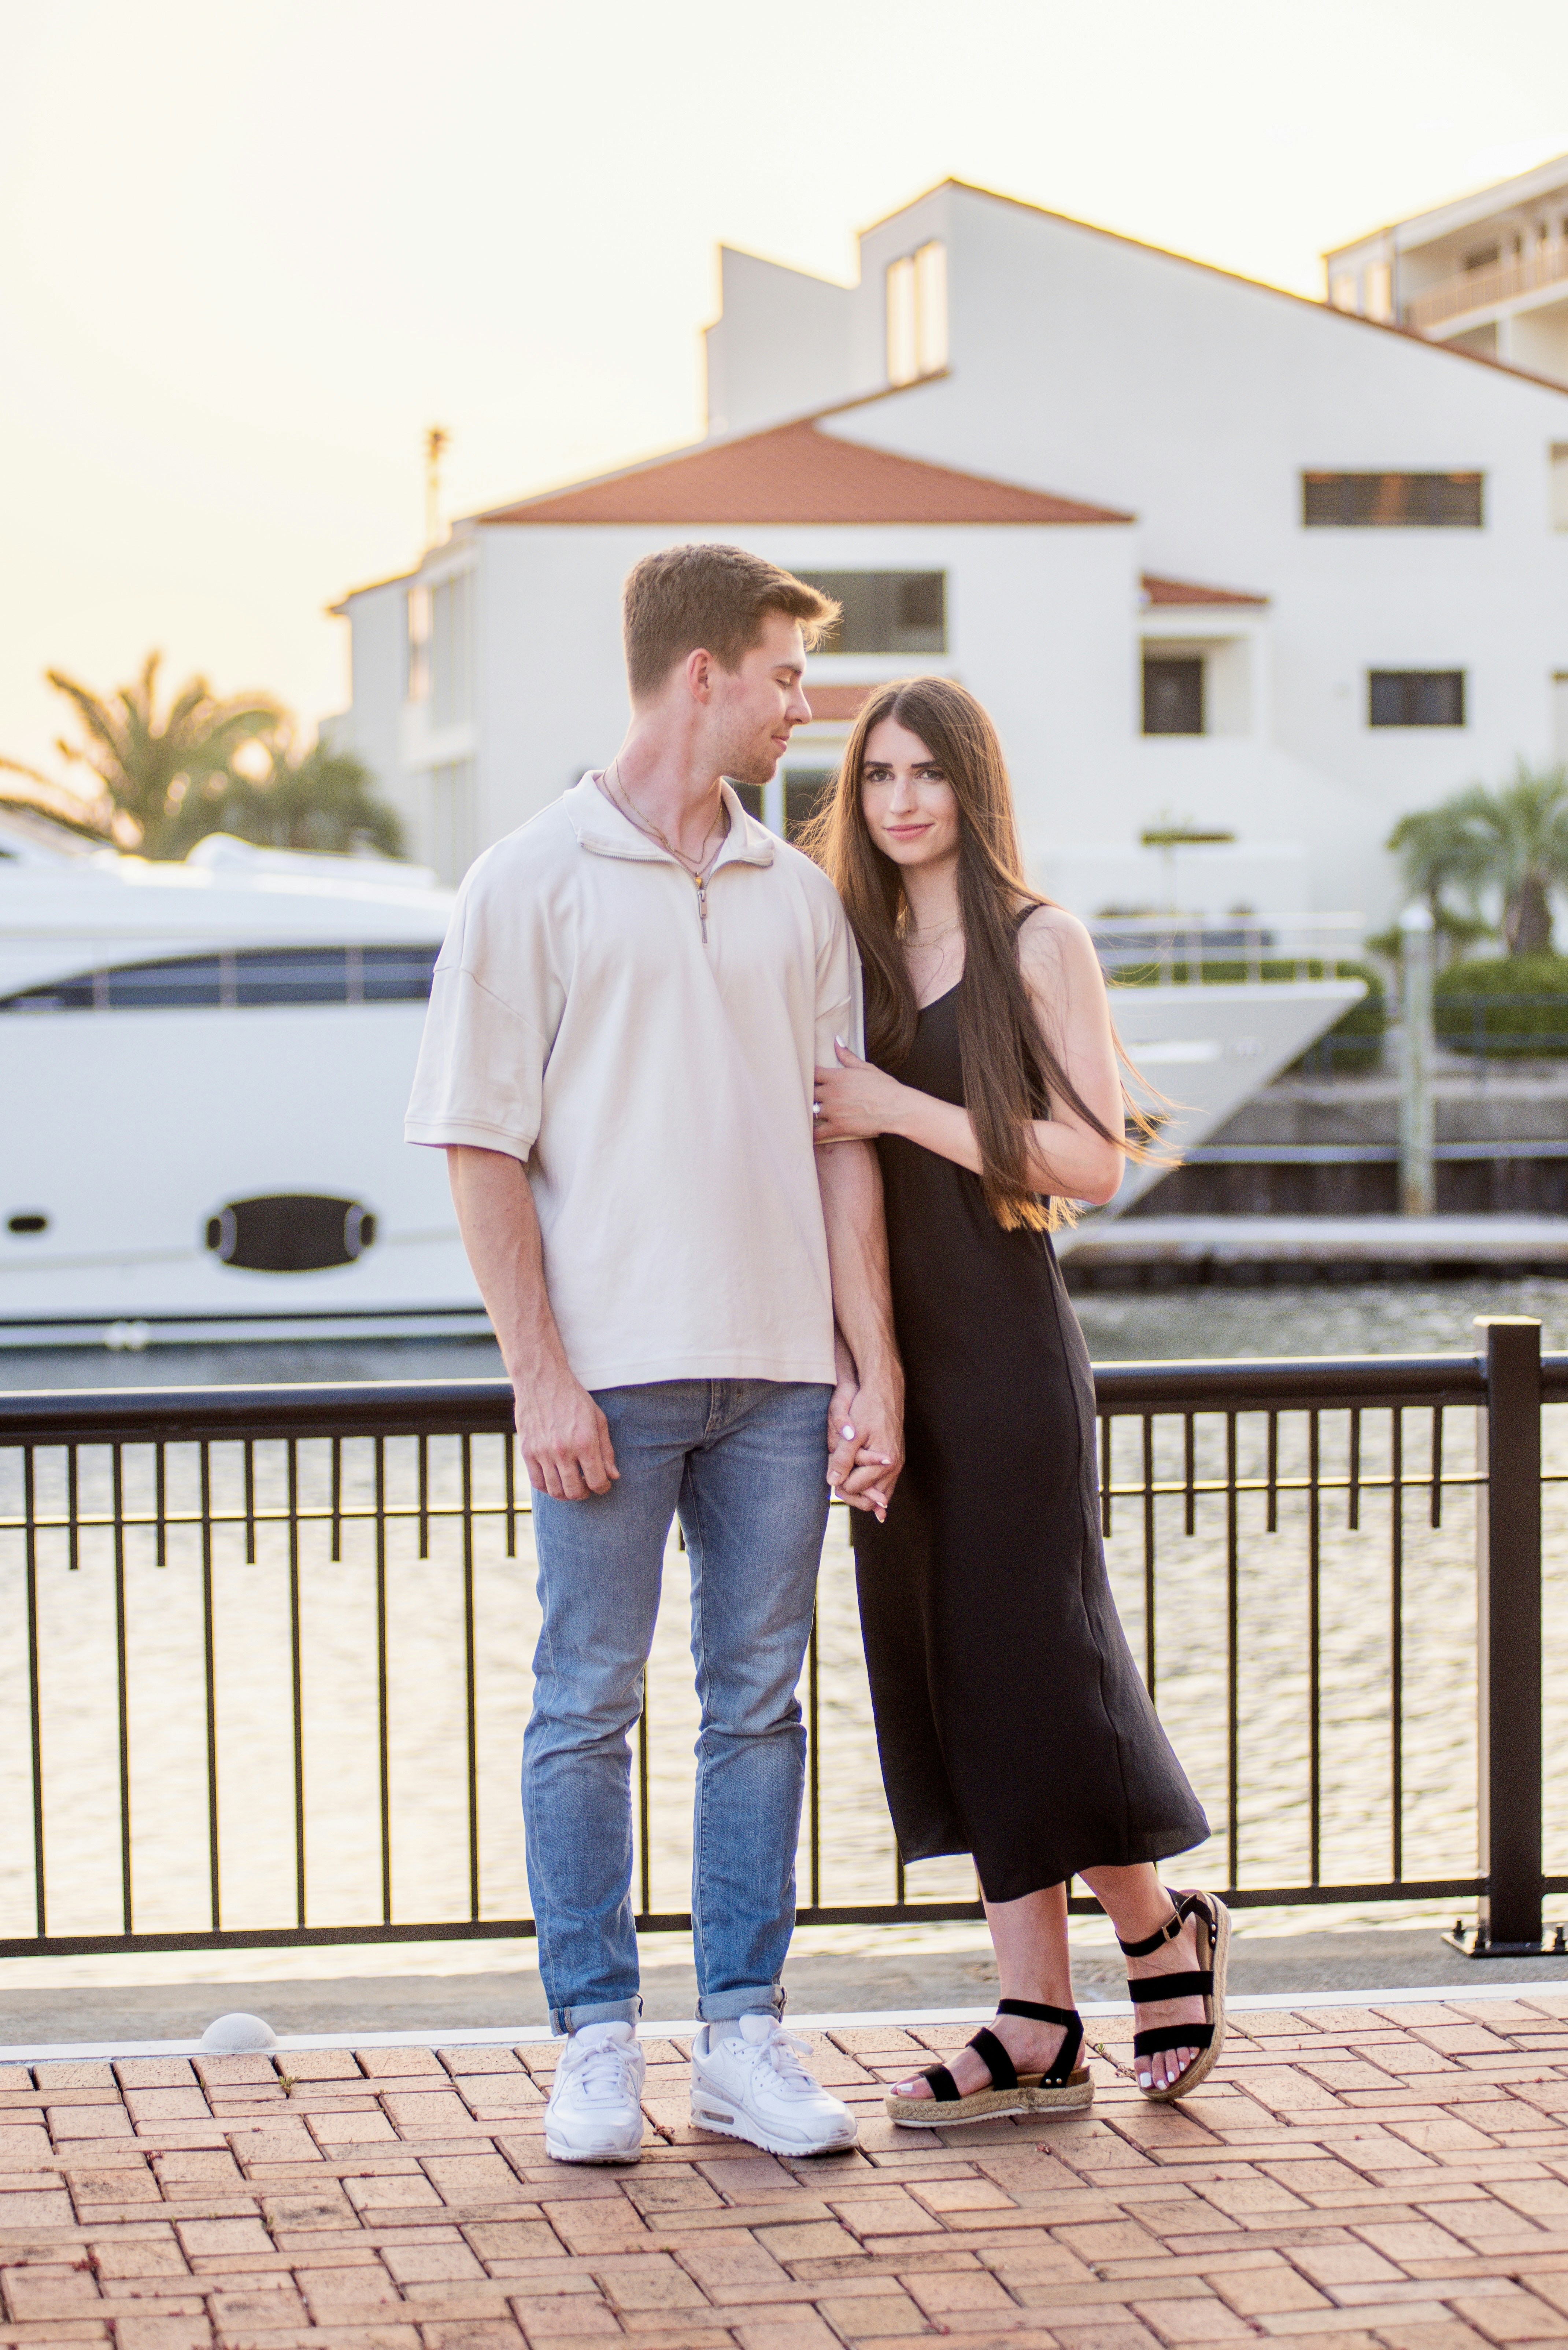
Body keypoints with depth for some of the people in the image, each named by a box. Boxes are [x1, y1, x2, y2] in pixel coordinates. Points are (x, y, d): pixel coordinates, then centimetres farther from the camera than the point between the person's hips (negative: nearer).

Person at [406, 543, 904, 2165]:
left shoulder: (796, 895, 12)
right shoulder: (532, 884, -1)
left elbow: (840, 1144, 12)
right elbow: (481, 1147, -4)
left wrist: (876, 1369, 5)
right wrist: (541, 1376, -11)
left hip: (777, 1370, 4)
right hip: (610, 1372, -4)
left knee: (756, 1703, 7)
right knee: (586, 1705, 2)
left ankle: (743, 2036, 14)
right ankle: (596, 2043, 11)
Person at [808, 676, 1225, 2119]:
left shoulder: (1038, 943, -4)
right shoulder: (858, 952, 12)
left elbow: (1094, 1161, -12)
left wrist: (904, 1111, -16)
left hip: (1008, 1348, -6)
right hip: (899, 1351, 6)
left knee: (1030, 1665, -5)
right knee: (951, 1683, 5)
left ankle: (1162, 1931, 19)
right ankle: (1038, 2032, 9)